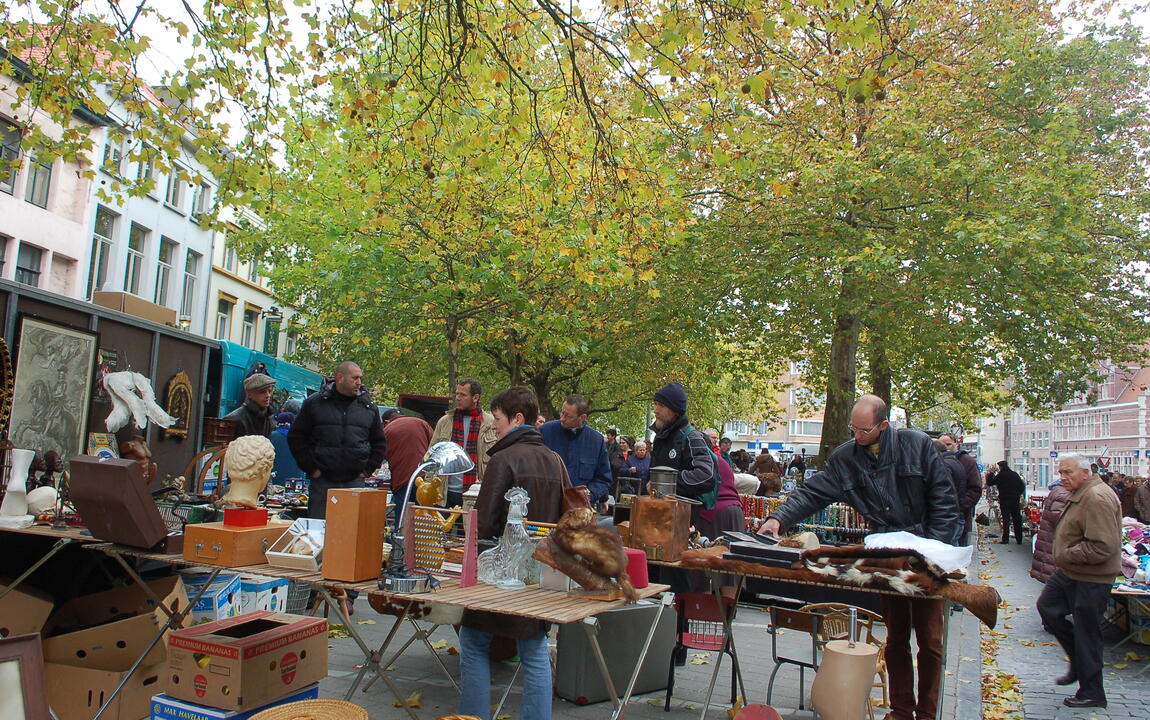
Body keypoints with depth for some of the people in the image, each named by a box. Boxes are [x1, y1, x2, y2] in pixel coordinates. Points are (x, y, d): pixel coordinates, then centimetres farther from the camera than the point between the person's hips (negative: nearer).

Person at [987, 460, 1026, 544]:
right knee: (1017, 519, 9)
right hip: (1015, 500, 5)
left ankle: (1005, 539, -8)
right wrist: (1018, 495, 19)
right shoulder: (1015, 474, 8)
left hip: (1004, 500, -4)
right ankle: (1019, 539, 12)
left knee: (1006, 519, -4)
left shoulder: (1000, 475, -9)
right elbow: (1022, 486, 12)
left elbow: (989, 483, -9)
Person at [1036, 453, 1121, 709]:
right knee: (1047, 607, 17)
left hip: (1090, 579, -10)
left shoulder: (1097, 498, -24)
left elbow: (1103, 546, -30)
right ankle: (1079, 662, 29)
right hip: (1070, 572, 10)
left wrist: (1067, 555, -20)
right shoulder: (1078, 495, 10)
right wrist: (1065, 557, 11)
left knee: (1086, 632, 1)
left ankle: (1092, 693, 16)